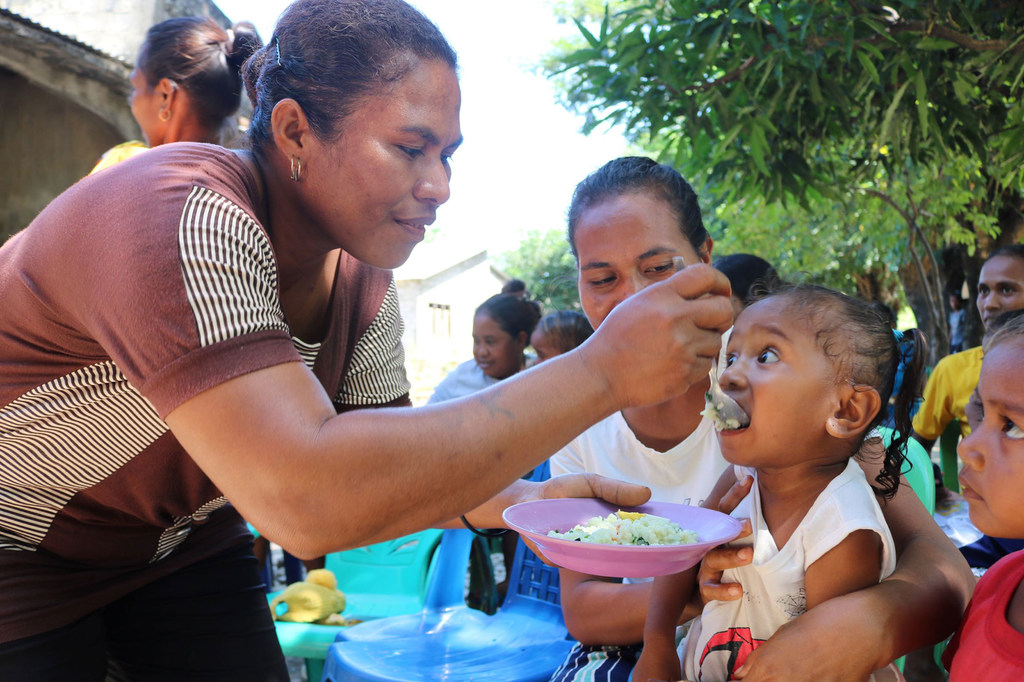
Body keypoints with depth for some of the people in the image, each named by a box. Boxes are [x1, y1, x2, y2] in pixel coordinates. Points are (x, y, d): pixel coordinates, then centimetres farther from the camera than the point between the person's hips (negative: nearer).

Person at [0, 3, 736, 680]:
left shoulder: (362, 277, -10)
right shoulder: (182, 222, -36)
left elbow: (381, 464, -3)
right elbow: (306, 499, -47)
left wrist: (510, 503, -24)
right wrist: (599, 373, -44)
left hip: (182, 539, 6)